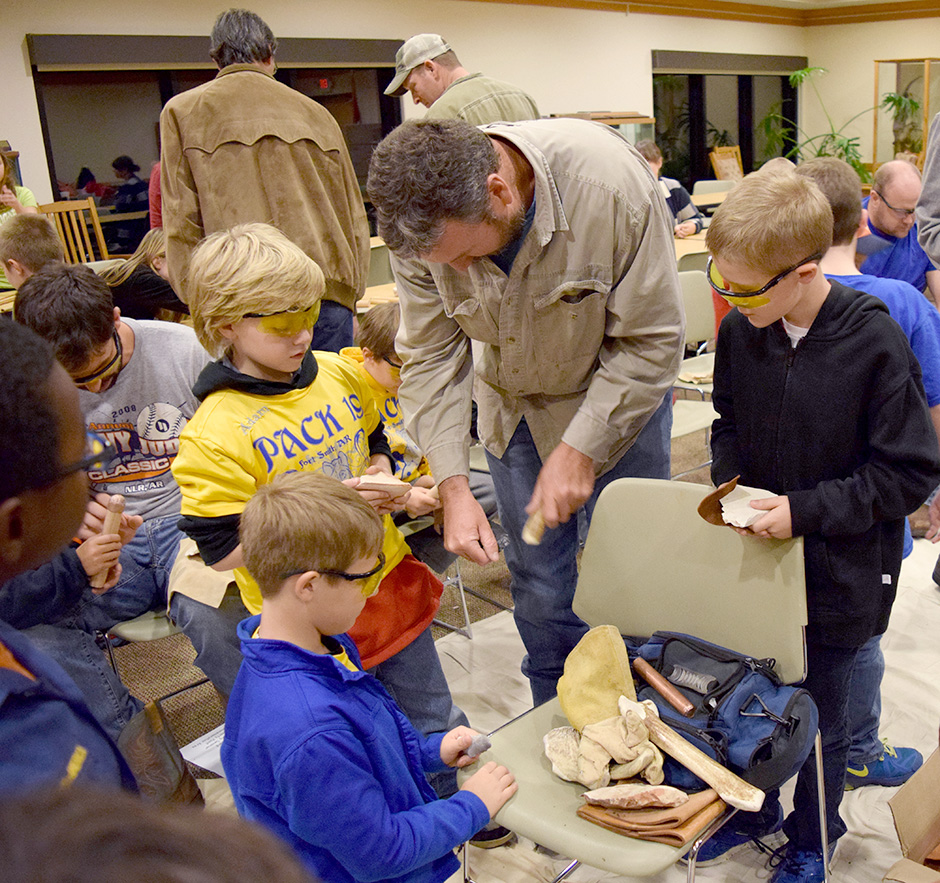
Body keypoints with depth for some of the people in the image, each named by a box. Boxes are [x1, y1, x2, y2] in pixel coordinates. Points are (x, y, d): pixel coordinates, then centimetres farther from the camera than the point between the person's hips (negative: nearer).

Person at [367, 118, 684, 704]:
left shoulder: (611, 184, -33)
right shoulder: (421, 223, -21)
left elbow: (650, 343, -23)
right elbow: (432, 356, -12)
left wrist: (580, 448, -26)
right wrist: (453, 485, -19)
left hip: (618, 397, -2)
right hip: (514, 406, 3)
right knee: (539, 588, 9)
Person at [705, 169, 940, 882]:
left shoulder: (876, 345, -22)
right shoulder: (739, 332, -8)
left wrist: (805, 510, -22)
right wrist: (731, 486, -8)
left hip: (839, 575, -4)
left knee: (820, 715, 16)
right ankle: (755, 809, 49)